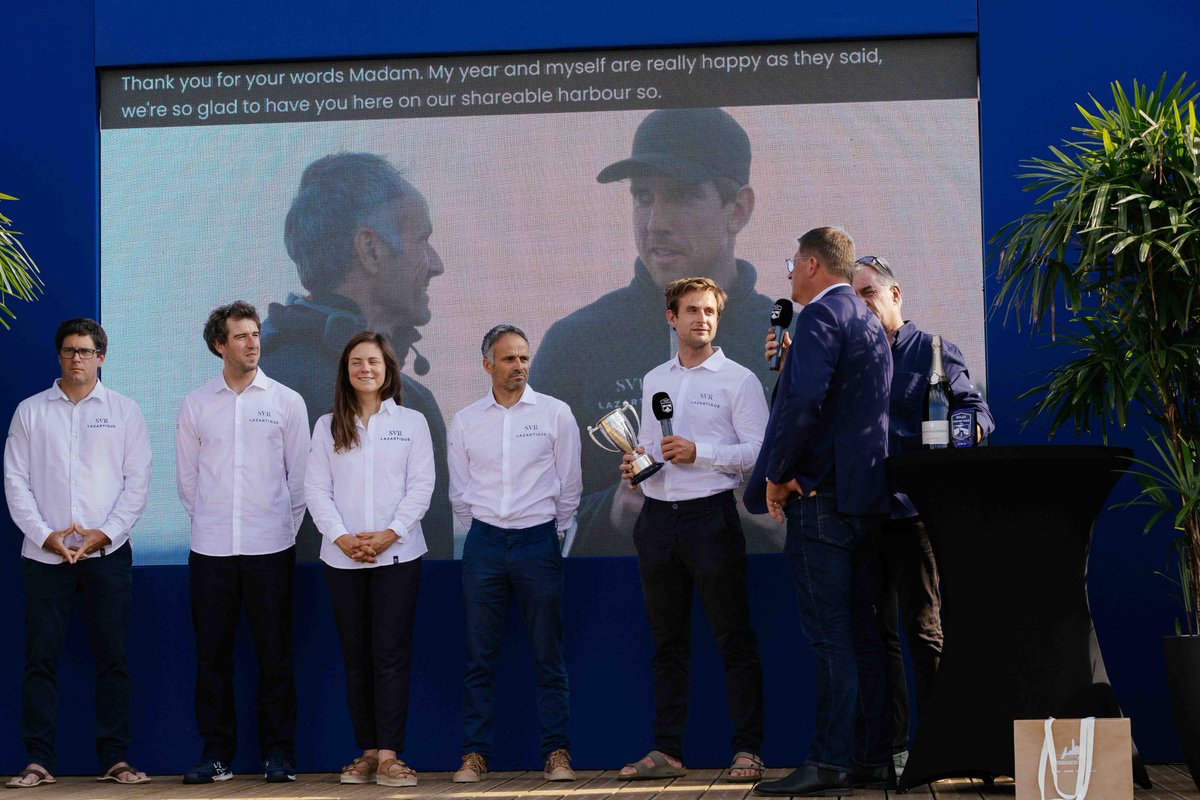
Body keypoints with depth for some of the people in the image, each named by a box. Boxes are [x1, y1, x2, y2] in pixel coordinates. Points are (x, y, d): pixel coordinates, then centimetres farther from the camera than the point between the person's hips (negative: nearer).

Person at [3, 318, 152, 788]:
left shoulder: (123, 411, 9)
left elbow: (137, 481, 3)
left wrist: (105, 532, -9)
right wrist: (45, 535, -8)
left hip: (107, 552, 0)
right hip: (45, 555, 0)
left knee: (113, 657, 0)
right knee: (40, 658, -1)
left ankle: (115, 758, 6)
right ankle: (38, 761, 3)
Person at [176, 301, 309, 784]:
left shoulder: (286, 401, 4)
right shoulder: (195, 406, 7)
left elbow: (300, 475, 7)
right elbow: (186, 476, 13)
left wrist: (285, 528, 6)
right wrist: (209, 520, 11)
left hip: (270, 547, -1)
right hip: (211, 548, 1)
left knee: (274, 654, 1)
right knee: (212, 654, 3)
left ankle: (278, 754, 8)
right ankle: (216, 754, 11)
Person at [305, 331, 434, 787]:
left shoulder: (411, 423, 7)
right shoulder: (328, 427, 10)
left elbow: (421, 488, 0)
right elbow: (316, 489, 3)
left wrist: (389, 534, -12)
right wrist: (341, 537, -11)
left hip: (397, 555, -2)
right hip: (342, 558, 2)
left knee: (390, 654, -8)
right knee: (355, 657, 4)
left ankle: (389, 756, -9)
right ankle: (366, 753, 8)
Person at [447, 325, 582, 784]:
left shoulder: (555, 414, 2)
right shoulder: (465, 422, 7)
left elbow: (569, 486, 7)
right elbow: (459, 492, 14)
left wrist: (551, 535, 9)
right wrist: (482, 535, 12)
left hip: (538, 540, -1)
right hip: (484, 542, 2)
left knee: (548, 656, 0)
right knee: (479, 656, 2)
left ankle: (556, 752, 5)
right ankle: (475, 753, 6)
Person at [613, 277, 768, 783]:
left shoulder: (737, 379, -1)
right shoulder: (653, 381, 17)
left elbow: (759, 451, -8)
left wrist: (699, 452, -17)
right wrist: (634, 463, 5)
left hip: (710, 514, -5)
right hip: (658, 515, 6)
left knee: (733, 637, -3)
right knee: (667, 640, 8)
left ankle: (747, 749, -1)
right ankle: (666, 751, 12)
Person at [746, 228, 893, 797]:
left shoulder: (820, 317, -10)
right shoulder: (870, 325, 20)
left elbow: (803, 402, -22)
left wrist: (778, 476, -14)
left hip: (820, 494, -9)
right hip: (866, 494, 9)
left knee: (830, 636, -10)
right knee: (861, 633, 10)